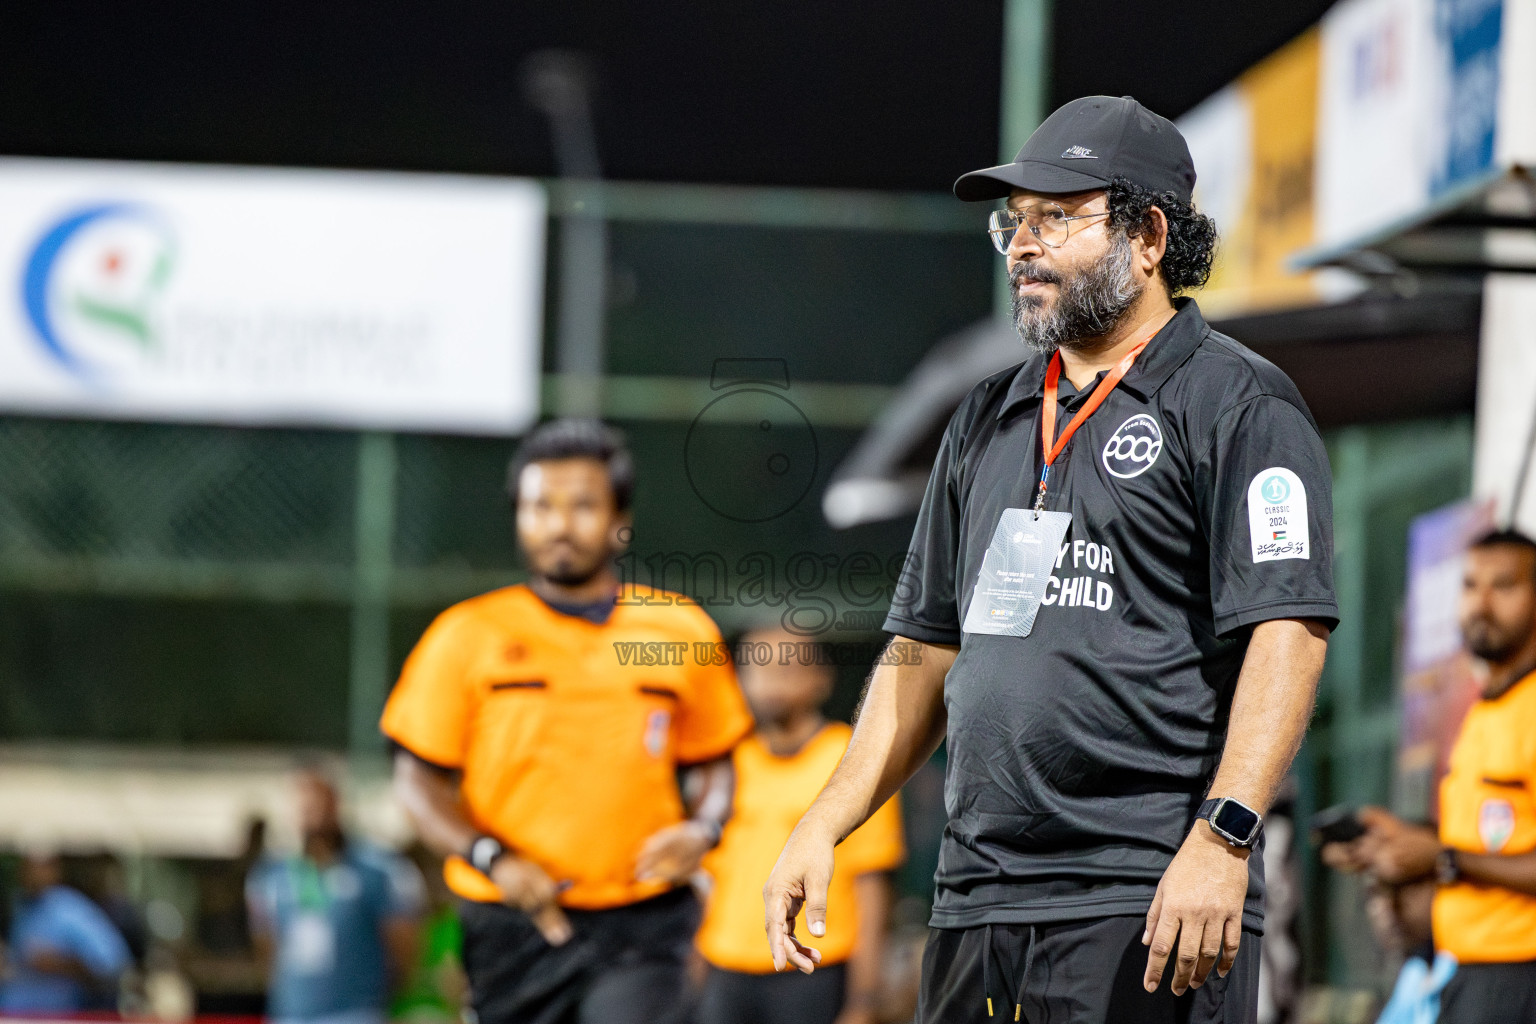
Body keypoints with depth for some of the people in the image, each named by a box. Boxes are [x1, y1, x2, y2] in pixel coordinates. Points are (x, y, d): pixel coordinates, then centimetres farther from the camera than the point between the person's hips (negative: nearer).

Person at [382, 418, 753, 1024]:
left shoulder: (681, 633, 7)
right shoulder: (468, 637, 3)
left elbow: (711, 763, 18)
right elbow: (419, 780, 3)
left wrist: (703, 828, -4)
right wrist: (494, 860, -14)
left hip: (642, 927, -1)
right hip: (514, 926, 1)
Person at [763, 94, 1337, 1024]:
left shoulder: (1240, 406, -1)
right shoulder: (989, 418, 20)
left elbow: (1287, 633, -12)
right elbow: (927, 649, 24)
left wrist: (1222, 839, -22)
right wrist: (824, 827, 15)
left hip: (1151, 908, -7)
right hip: (977, 902, 7)